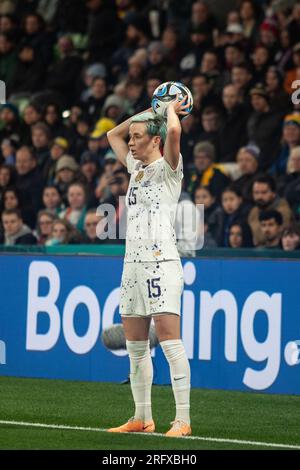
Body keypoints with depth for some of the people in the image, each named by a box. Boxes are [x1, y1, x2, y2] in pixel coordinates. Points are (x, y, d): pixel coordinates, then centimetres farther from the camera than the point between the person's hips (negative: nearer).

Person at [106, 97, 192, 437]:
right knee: (135, 348, 7)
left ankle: (183, 420, -15)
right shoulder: (136, 168, 18)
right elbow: (114, 135, 32)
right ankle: (142, 418, 13)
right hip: (133, 264, 8)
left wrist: (171, 109, -2)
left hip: (161, 262, -8)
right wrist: (150, 111, 23)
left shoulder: (167, 168, -3)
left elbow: (173, 132, -23)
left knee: (170, 342, -12)